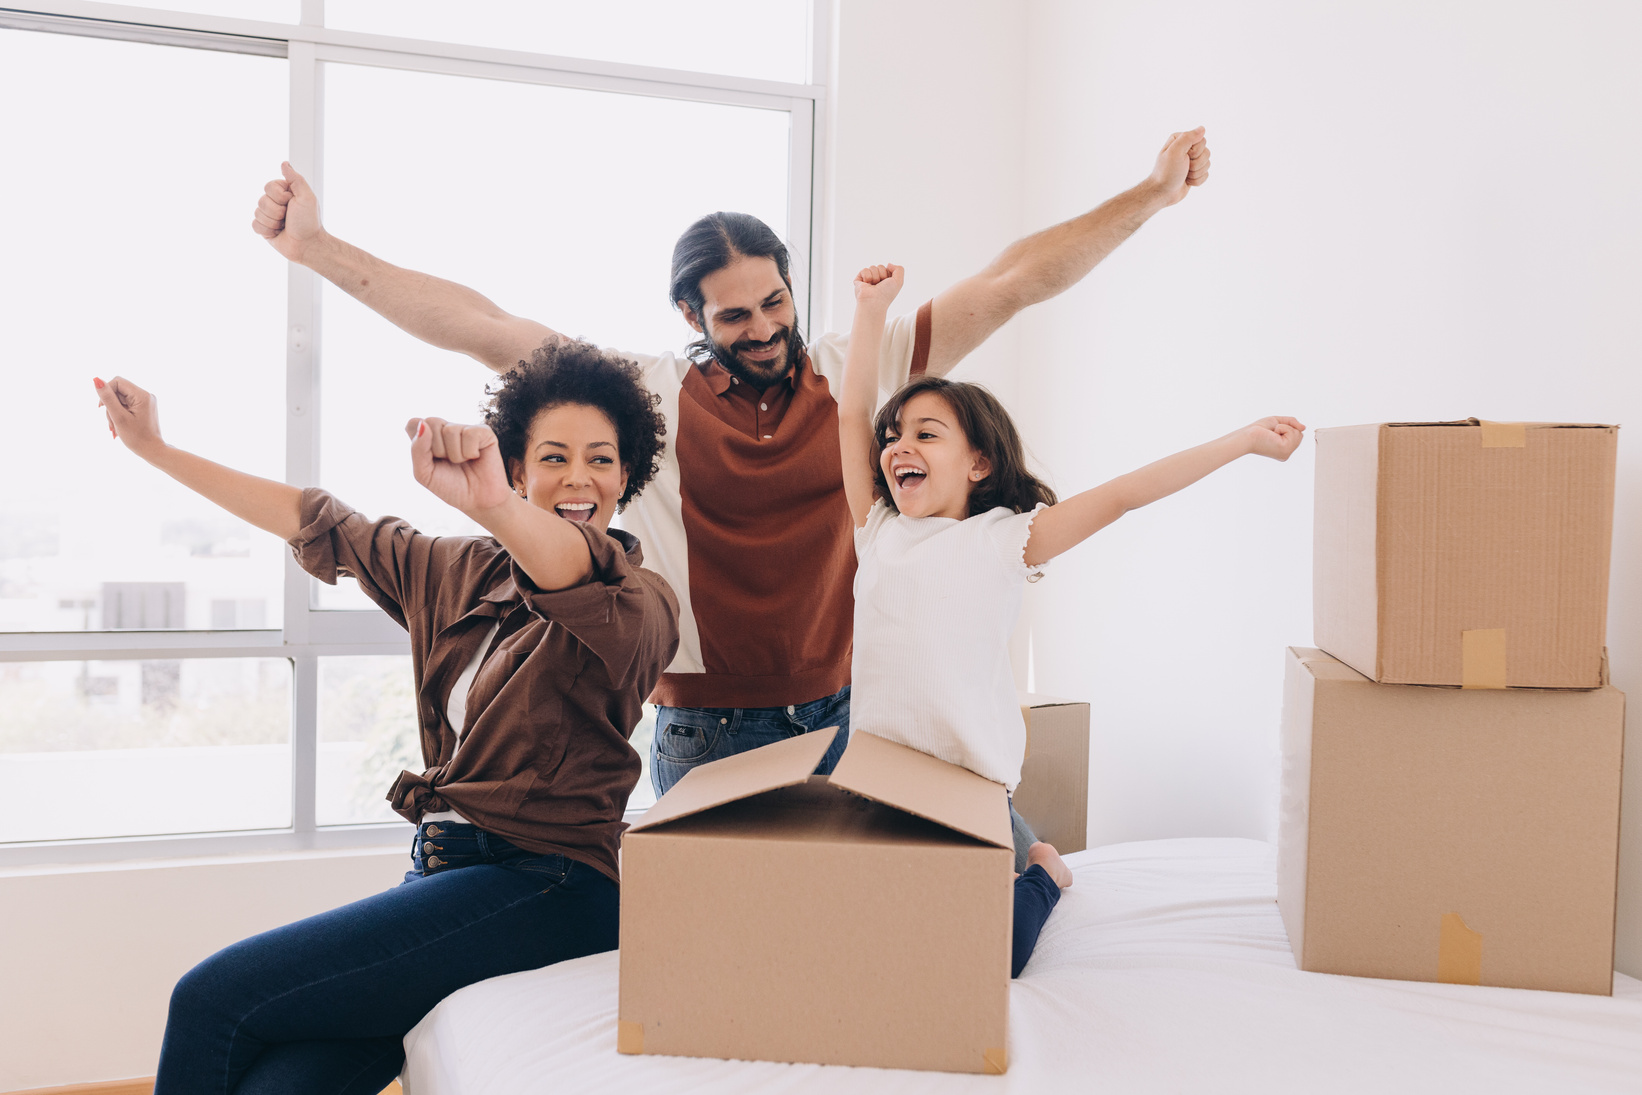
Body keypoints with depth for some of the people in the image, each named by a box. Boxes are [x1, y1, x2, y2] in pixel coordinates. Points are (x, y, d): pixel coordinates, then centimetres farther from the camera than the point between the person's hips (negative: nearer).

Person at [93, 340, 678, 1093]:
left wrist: (493, 505, -53)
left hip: (542, 886, -6)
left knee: (215, 996, -16)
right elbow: (321, 526, 24)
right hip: (443, 870, 6)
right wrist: (156, 450, 27)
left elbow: (582, 574, -30)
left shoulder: (640, 603, -6)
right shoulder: (465, 572, 16)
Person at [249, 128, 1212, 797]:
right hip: (706, 737, -1)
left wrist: (1153, 195, -1)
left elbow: (1014, 283, 0)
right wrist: (317, 247, -10)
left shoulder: (856, 373, 1)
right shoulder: (649, 395, -3)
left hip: (843, 718, 1)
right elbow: (484, 330, -7)